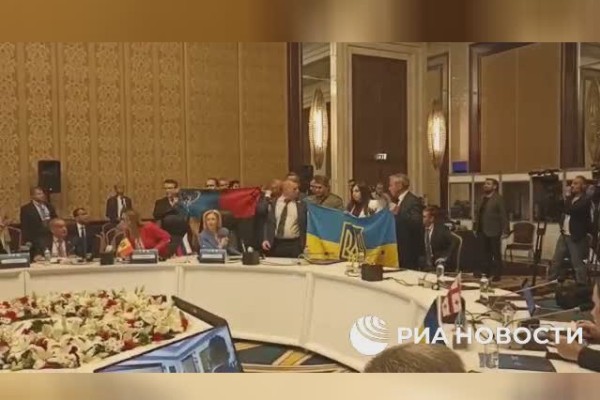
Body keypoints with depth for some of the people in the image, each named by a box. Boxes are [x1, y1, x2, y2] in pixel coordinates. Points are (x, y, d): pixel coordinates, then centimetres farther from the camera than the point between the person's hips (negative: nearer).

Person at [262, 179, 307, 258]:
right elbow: (268, 223, 5)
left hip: (294, 245, 0)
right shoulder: (273, 204, 4)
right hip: (276, 244, 1)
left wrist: (303, 246, 2)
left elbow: (304, 225, 6)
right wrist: (265, 240, -7)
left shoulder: (301, 205, 4)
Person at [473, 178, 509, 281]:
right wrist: (475, 228, 12)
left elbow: (504, 215, -11)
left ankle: (497, 274, 11)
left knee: (496, 253, 4)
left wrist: (505, 231, -16)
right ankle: (485, 271, 21)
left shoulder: (498, 199, -7)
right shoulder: (482, 199, 14)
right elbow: (478, 214, 15)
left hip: (494, 231, -6)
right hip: (482, 231, 6)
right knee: (486, 253, 13)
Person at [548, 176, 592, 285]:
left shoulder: (585, 200, -12)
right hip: (564, 235, 8)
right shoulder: (570, 198, 13)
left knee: (578, 264, -1)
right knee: (556, 261, 11)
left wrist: (566, 201, -12)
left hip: (576, 237, -8)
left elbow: (570, 210, -25)